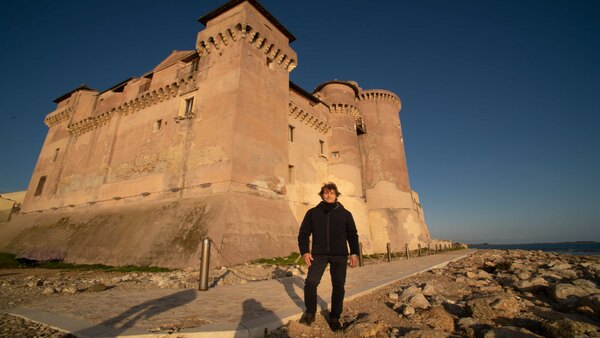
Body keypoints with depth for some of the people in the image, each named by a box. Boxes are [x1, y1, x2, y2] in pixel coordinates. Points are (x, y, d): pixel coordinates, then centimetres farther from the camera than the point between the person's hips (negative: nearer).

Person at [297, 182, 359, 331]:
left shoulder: (345, 214, 8)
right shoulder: (313, 213, 6)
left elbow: (352, 235, 11)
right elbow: (303, 233, 6)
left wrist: (354, 253, 1)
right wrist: (304, 251, -5)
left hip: (340, 255, 1)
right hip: (319, 254, 0)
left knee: (338, 286, 3)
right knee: (311, 282, -9)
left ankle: (334, 317, 22)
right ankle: (310, 312, 16)